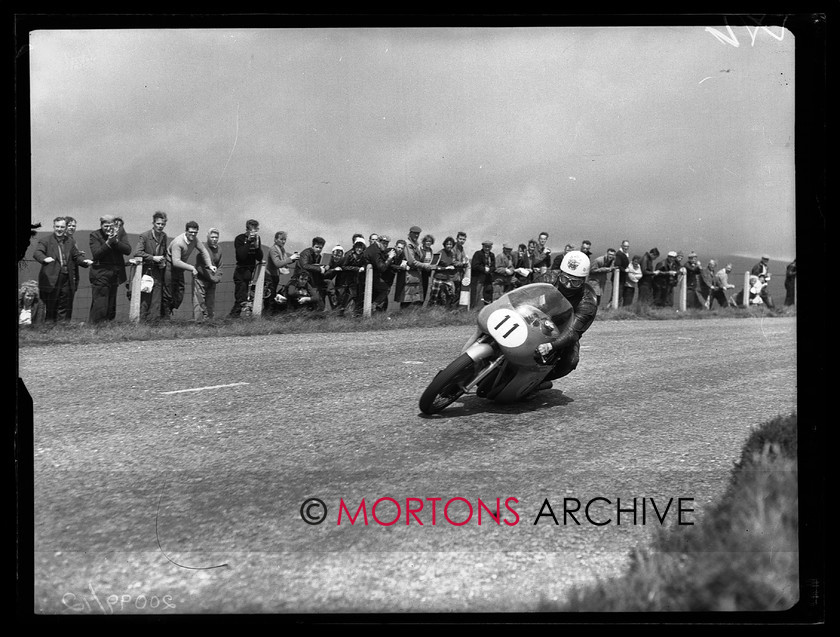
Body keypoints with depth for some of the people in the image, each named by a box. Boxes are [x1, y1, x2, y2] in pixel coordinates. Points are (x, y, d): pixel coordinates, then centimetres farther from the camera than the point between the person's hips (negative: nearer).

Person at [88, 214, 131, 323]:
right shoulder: (95, 235, -2)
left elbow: (128, 250, -5)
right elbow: (96, 254, -15)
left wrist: (115, 240, -17)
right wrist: (108, 242, -21)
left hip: (115, 275, 5)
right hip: (100, 276, -4)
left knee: (111, 306, 10)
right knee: (99, 307, -10)